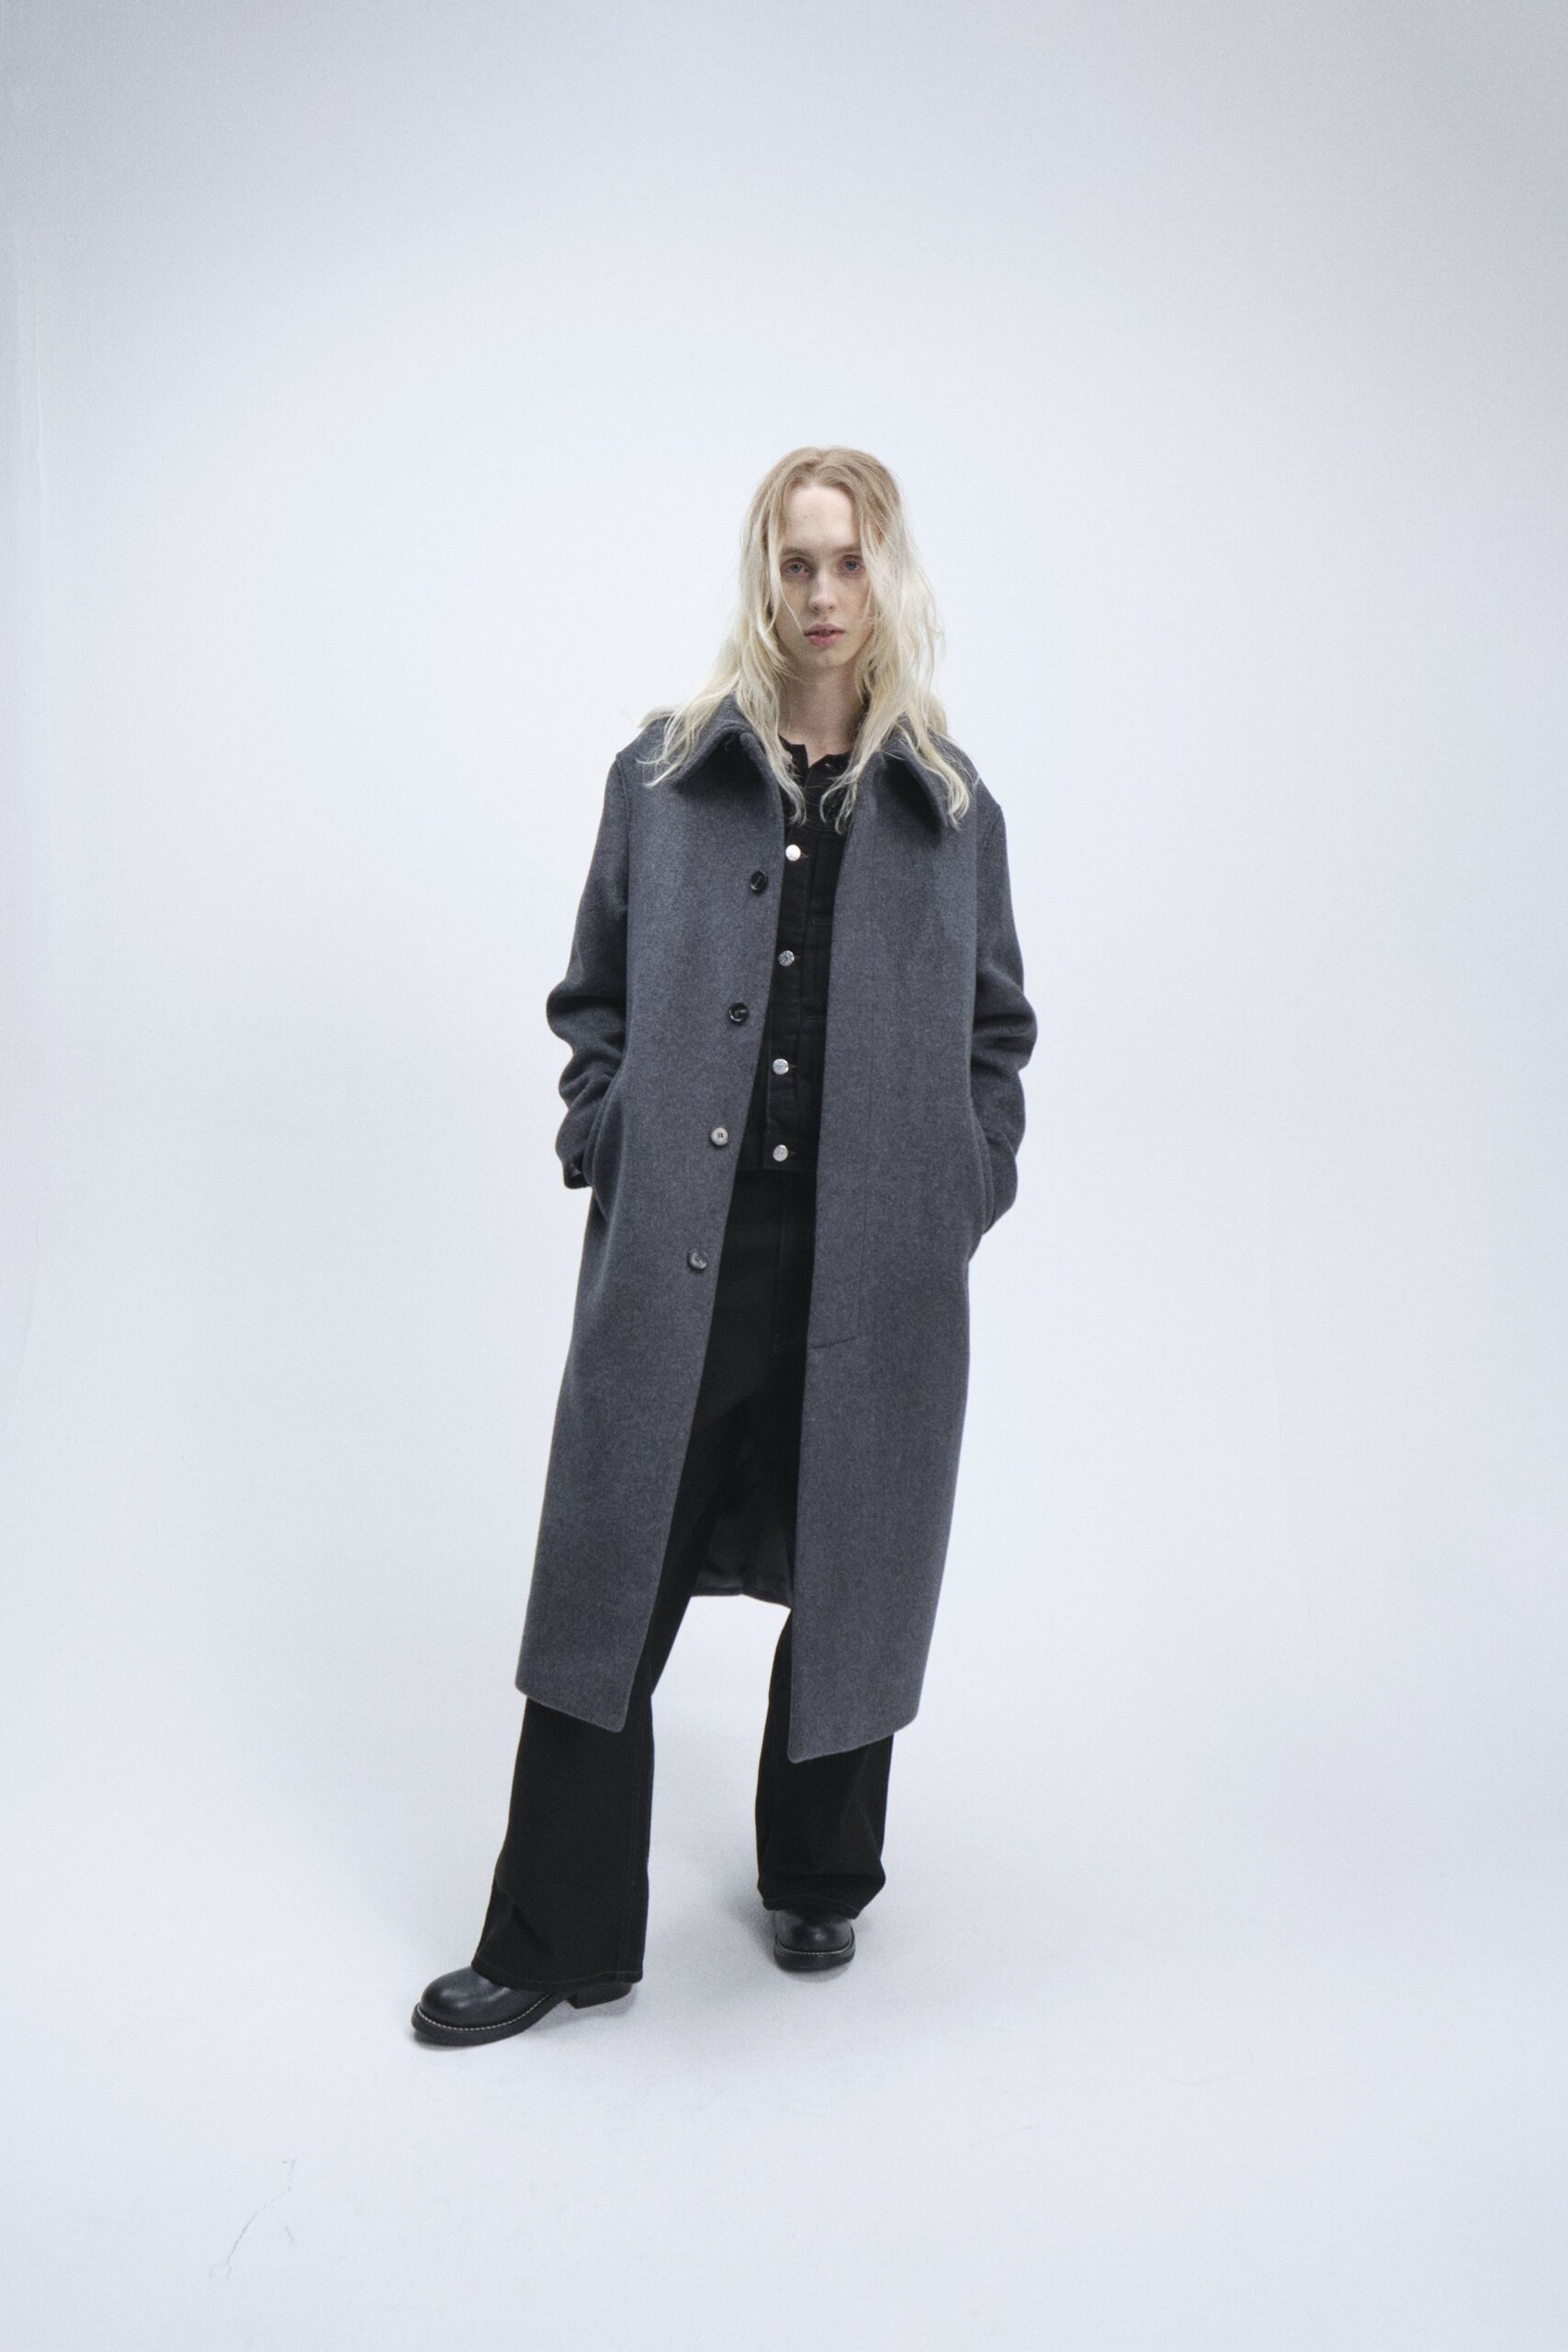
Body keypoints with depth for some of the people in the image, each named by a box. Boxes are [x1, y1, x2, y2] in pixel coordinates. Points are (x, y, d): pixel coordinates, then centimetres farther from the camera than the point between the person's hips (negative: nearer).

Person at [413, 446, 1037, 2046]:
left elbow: (993, 1029, 12)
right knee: (611, 1581, 3)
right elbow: (593, 1000, 9)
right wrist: (608, 1158, -3)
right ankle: (556, 1940, 20)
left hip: (877, 1266, 1)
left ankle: (817, 1883, 36)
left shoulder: (950, 804, 8)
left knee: (852, 1581, 13)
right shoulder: (663, 774, 6)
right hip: (680, 1258, -1)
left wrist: (966, 1197, 1)